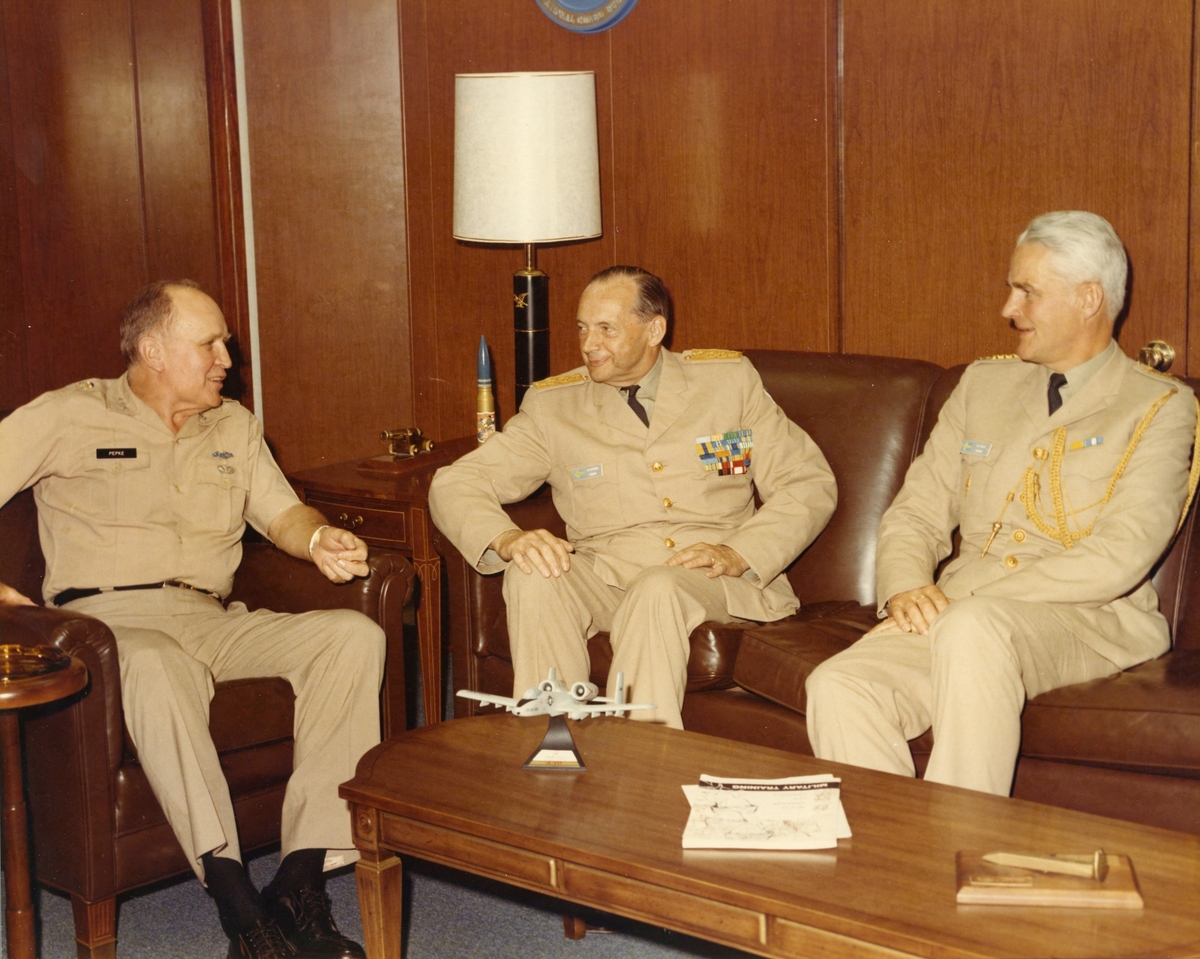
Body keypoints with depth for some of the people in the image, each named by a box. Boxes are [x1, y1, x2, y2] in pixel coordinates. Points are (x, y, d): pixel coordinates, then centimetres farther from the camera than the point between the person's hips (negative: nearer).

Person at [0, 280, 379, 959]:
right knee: (156, 673, -42)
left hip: (212, 620, 5)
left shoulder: (235, 427, 21)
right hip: (109, 616, -5)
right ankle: (236, 897, -37)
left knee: (356, 635, -20)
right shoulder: (71, 416, 5)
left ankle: (302, 879, -26)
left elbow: (281, 512, 20)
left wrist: (319, 539, -5)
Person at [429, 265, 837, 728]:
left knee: (658, 591, -35)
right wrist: (507, 540, -20)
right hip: (603, 579, 2)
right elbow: (454, 484, 2)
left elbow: (809, 484, 6)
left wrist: (738, 555, -11)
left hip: (715, 581, -1)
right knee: (533, 578, -30)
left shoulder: (729, 380, 8)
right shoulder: (553, 404, 9)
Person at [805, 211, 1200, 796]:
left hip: (1090, 621, -4)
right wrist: (906, 588, -7)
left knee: (972, 629, -38)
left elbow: (1119, 558, -11)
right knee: (838, 687, -24)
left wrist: (968, 599, -17)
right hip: (951, 618, 5)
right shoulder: (983, 384, 20)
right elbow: (915, 512, 17)